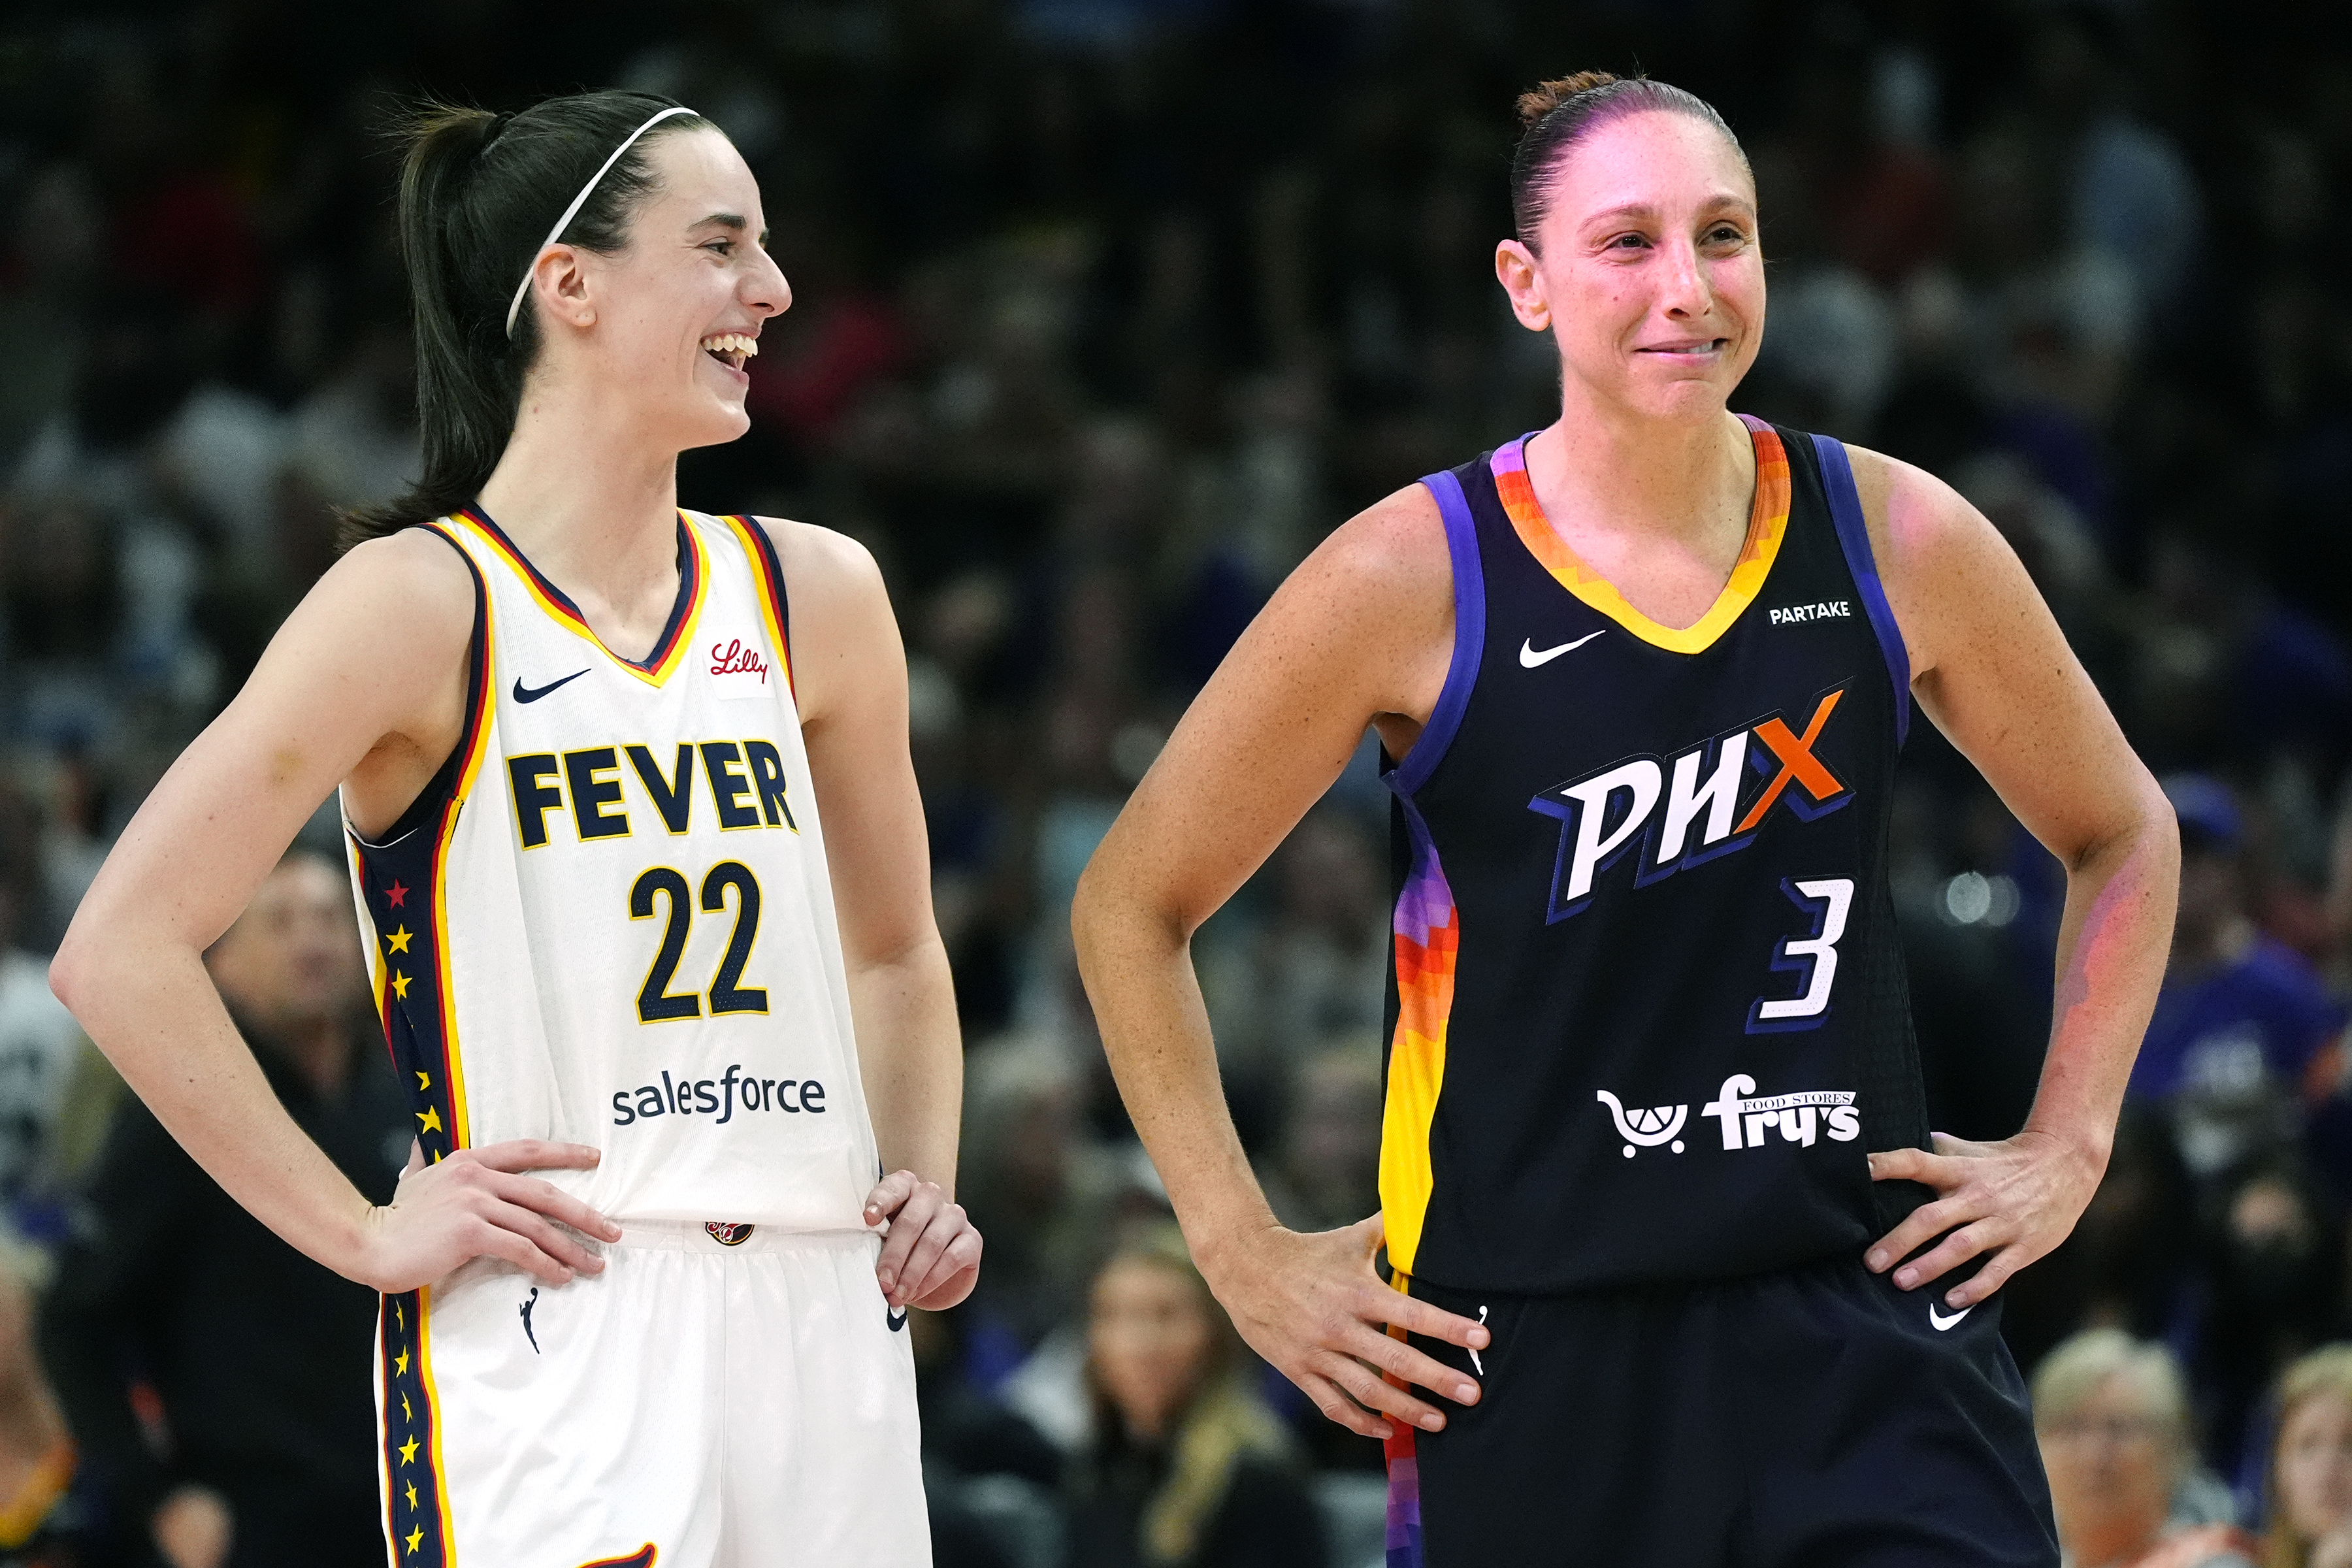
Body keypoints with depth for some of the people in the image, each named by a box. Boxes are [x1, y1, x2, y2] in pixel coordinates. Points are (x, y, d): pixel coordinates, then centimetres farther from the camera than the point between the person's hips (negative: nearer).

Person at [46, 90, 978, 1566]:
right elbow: (121, 951, -11)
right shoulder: (424, 605, -6)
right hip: (551, 1336, -6)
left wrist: (923, 1183, 11)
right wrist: (366, 1235, -10)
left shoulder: (813, 596, 12)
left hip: (821, 1331, 6)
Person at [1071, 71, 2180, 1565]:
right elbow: (1131, 904, 4)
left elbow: (2122, 836, 19)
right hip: (1532, 1348, -2)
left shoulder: (1897, 541, 1)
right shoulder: (1410, 581, -6)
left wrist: (2065, 1149, 9)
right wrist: (1244, 1253, 1)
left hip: (1867, 1320, 2)